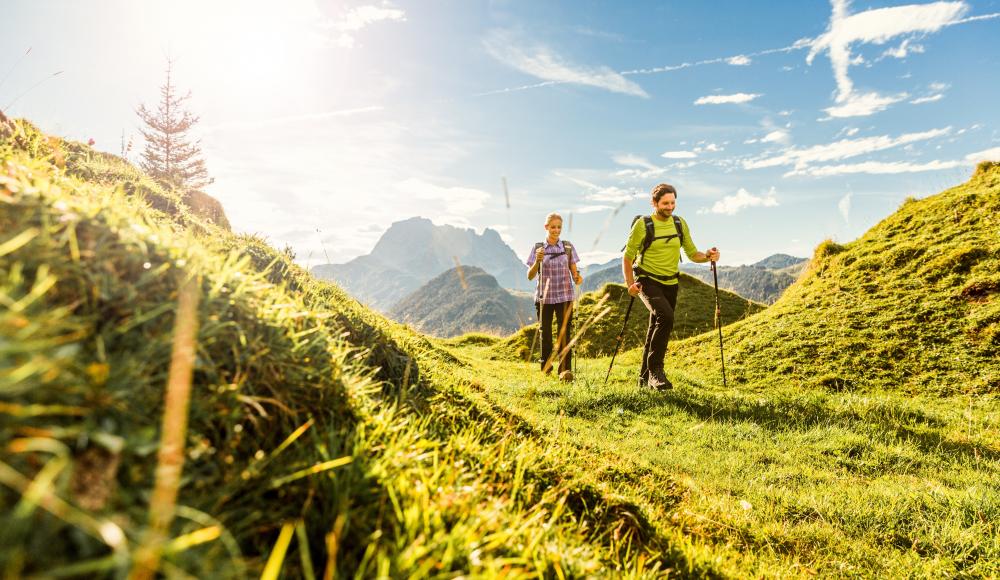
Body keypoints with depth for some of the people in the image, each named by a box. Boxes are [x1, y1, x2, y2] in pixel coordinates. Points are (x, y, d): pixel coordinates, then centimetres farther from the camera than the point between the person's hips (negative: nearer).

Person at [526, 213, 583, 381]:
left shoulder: (568, 247, 3)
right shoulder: (538, 248, 0)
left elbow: (574, 271, 5)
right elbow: (530, 276, -3)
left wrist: (577, 277, -18)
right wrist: (537, 261, -21)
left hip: (564, 297, 0)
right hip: (544, 297, 0)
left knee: (564, 333, -8)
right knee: (545, 333, 10)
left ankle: (565, 370, -10)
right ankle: (545, 368, 26)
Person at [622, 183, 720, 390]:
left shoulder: (680, 224, 5)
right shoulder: (643, 225, -10)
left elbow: (692, 254, 8)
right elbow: (627, 257, -6)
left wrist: (708, 256, -14)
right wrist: (630, 284, -19)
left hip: (670, 283, 6)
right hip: (648, 281, -5)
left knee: (657, 329, 11)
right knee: (665, 317, -29)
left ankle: (645, 377, 25)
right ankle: (655, 371, -20)